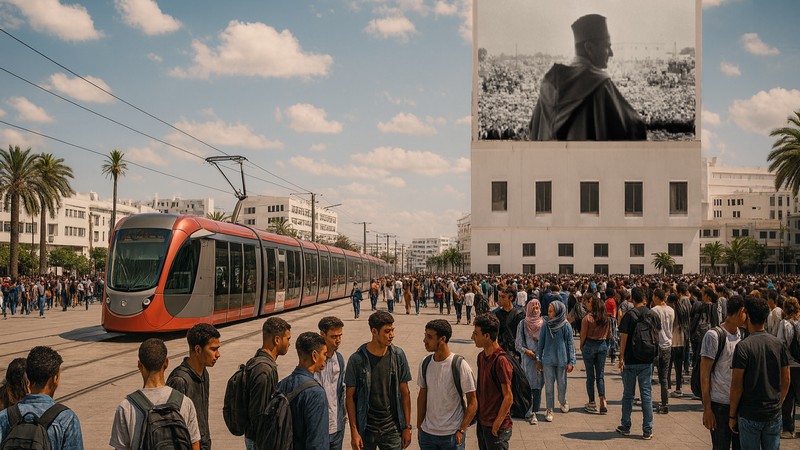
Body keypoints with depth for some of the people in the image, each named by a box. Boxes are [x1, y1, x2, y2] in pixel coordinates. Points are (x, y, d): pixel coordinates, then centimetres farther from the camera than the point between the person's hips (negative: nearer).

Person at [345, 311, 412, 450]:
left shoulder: (398, 355, -4)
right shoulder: (357, 359, -10)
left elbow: (404, 393, 2)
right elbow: (350, 397, -4)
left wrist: (407, 427, 1)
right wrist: (354, 432, -7)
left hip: (392, 428, 1)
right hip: (365, 428, -1)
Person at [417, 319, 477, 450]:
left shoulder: (460, 365, -15)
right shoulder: (425, 363, -1)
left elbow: (472, 402, -9)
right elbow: (422, 395, 9)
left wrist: (461, 431, -11)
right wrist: (419, 426, 9)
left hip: (452, 434, -4)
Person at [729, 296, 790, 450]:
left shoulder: (743, 346, -15)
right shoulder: (778, 344, -1)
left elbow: (736, 385, -14)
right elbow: (786, 381, 5)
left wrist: (732, 415, -5)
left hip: (749, 414, -4)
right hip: (774, 414, 4)